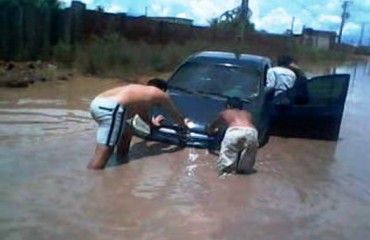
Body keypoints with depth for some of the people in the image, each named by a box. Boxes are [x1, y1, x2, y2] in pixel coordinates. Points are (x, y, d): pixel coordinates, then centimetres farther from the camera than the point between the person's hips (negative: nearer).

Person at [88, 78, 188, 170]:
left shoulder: (140, 90, 38)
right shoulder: (161, 95, 20)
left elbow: (142, 111, 57)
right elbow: (175, 115, 34)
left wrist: (152, 123, 74)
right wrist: (184, 127, 53)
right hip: (111, 108, -9)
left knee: (126, 134, 29)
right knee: (102, 155, -11)